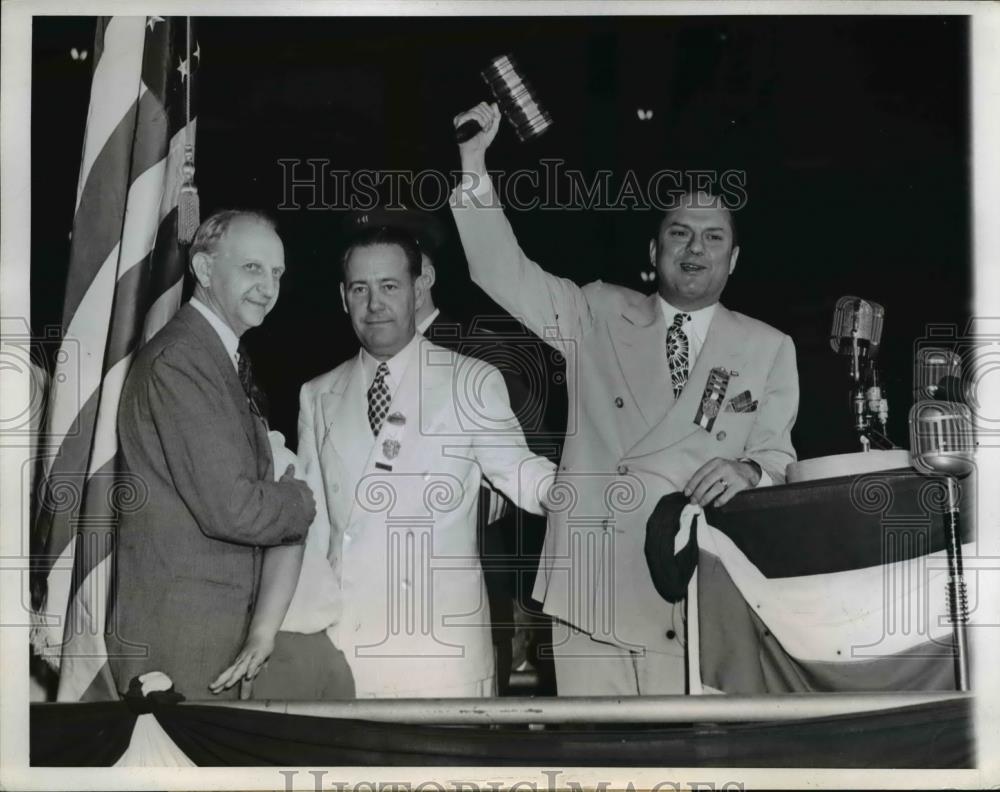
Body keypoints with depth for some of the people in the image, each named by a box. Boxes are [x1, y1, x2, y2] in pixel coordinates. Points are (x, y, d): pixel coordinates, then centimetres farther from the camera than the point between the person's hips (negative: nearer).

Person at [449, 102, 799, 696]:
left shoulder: (769, 349, 10)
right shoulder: (597, 315, 13)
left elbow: (778, 458, 6)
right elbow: (506, 273, 4)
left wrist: (749, 471, -19)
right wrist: (474, 163, -5)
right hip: (591, 585, 1)